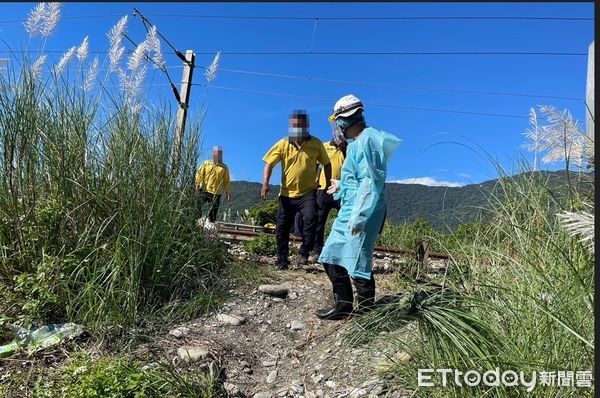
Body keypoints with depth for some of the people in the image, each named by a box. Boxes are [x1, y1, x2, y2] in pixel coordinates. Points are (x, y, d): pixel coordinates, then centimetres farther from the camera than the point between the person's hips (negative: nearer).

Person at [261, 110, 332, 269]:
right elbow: (269, 163, -3)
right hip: (287, 194, 2)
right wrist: (265, 183, -17)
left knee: (310, 219, -25)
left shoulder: (316, 144, -4)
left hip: (308, 192, -2)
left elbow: (326, 164, 7)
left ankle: (304, 253, -4)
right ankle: (282, 260, 25)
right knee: (282, 228, 7)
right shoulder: (282, 144, -3)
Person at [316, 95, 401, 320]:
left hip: (362, 213, -10)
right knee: (331, 257, 13)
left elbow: (370, 181, -20)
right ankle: (343, 306, 23)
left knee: (358, 264, -2)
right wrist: (341, 186, 40)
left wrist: (359, 216, -23)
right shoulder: (357, 142, 17)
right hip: (349, 211, 10)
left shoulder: (366, 140, -12)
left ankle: (366, 313, 15)